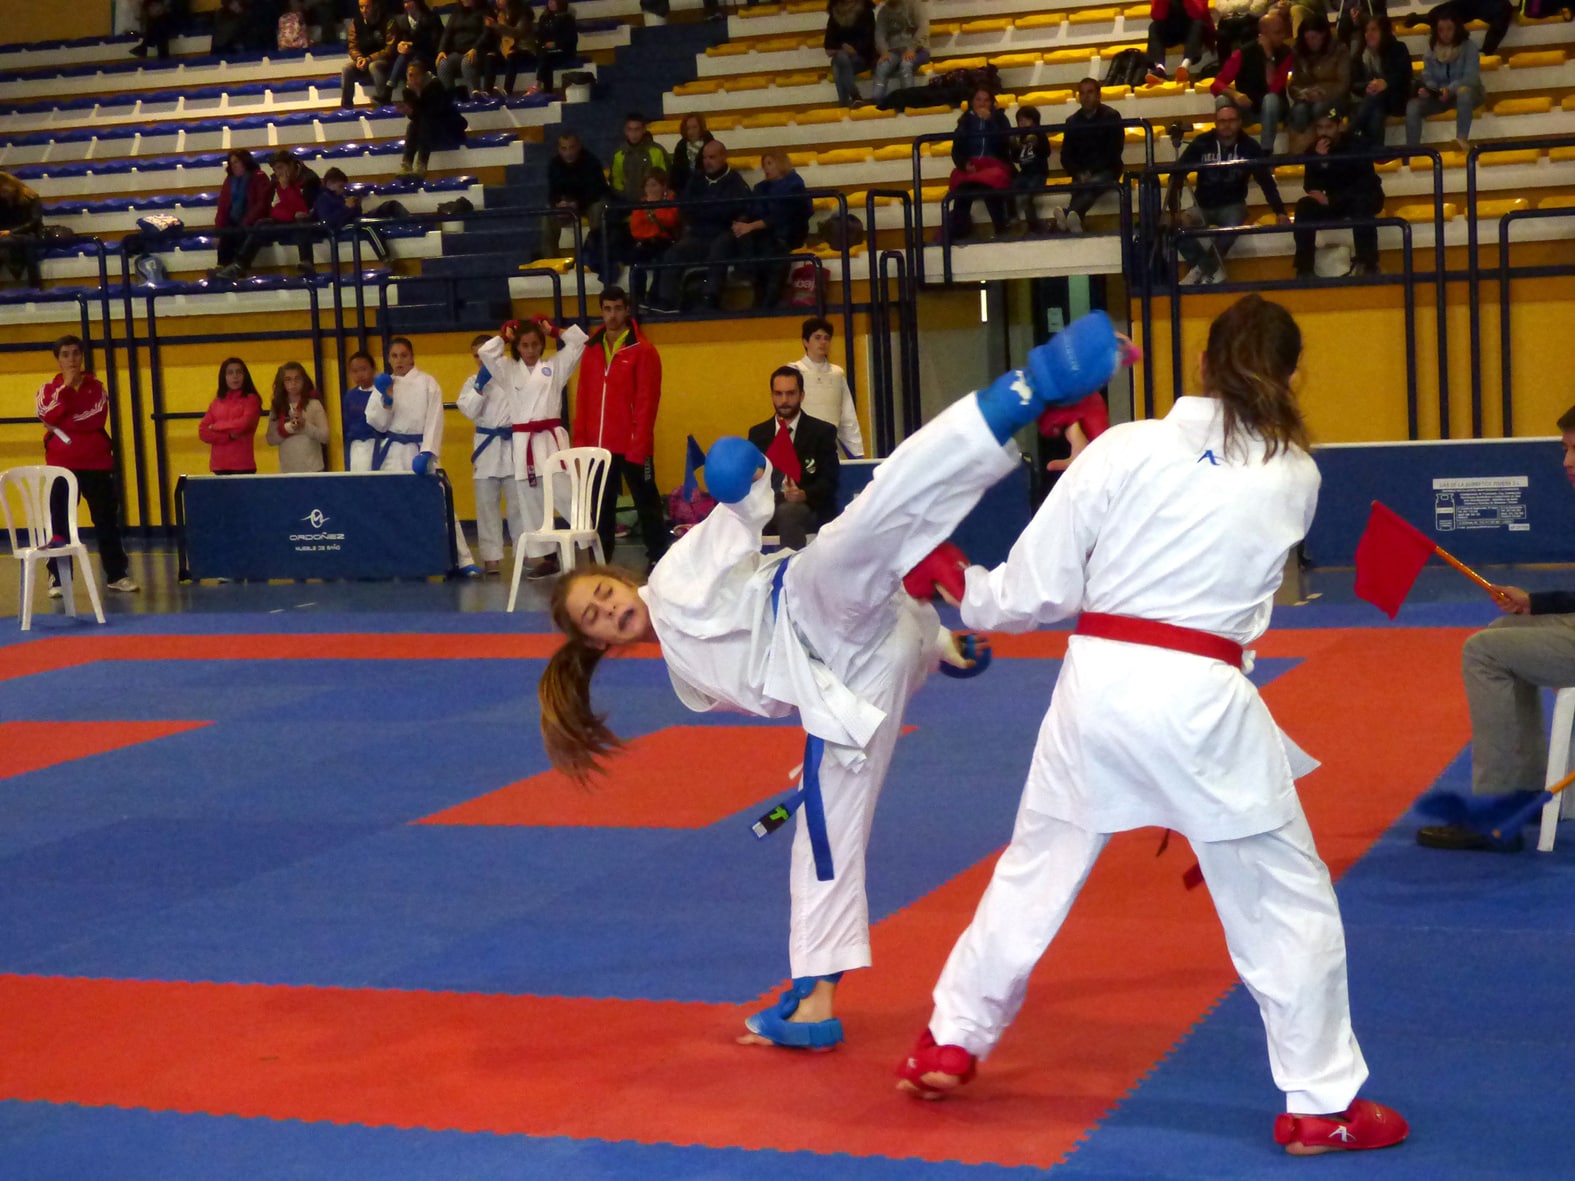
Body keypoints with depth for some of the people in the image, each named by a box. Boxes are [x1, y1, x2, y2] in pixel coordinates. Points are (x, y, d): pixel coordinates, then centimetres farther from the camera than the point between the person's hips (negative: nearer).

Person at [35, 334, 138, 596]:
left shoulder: (96, 387, 5)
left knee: (107, 519, 5)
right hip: (61, 464, -1)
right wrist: (66, 386, -17)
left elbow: (97, 419, -11)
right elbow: (49, 417, -14)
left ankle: (117, 574, 12)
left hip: (97, 463, 1)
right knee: (59, 522, -2)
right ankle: (58, 578, 3)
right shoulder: (48, 388, 5)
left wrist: (61, 425, -12)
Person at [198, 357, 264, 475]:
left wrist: (216, 426, -1)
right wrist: (229, 436, -9)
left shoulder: (251, 399, 3)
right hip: (219, 465, 4)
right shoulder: (216, 403, 13)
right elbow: (203, 432, 5)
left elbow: (245, 424, -12)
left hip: (243, 466, -4)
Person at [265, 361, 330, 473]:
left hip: (312, 469, -3)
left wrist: (305, 425, -19)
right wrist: (287, 428, -12)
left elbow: (325, 437, -5)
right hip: (286, 470, 3)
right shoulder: (277, 408, 8)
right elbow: (271, 439, 5)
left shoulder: (313, 404, -1)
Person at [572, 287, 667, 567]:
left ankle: (658, 558, 8)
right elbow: (583, 398, 12)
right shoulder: (592, 350, 11)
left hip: (632, 446, -5)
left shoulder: (643, 351, -4)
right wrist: (580, 440, 5)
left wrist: (639, 444, -15)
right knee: (600, 506, 10)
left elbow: (647, 401, -9)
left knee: (646, 502, 2)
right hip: (599, 446, 5)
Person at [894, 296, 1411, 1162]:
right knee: (1286, 902, 11)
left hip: (1098, 682, 2)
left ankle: (948, 1045, 32)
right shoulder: (1296, 477, 2)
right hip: (1201, 698, -2)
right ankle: (1320, 1104, 15)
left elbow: (1036, 591, 0)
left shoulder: (1124, 449, -2)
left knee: (1033, 872, 20)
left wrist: (966, 591, 19)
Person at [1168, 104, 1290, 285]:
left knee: (1232, 225, -36)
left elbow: (1266, 181, -2)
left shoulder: (1249, 148, -6)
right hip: (1203, 206, 1)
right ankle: (1213, 270, -19)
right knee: (1178, 227, -28)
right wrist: (1175, 209, -24)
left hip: (1233, 205, -1)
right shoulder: (1201, 144, -9)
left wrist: (1279, 212, -13)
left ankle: (1203, 268, -18)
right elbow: (1177, 175, -12)